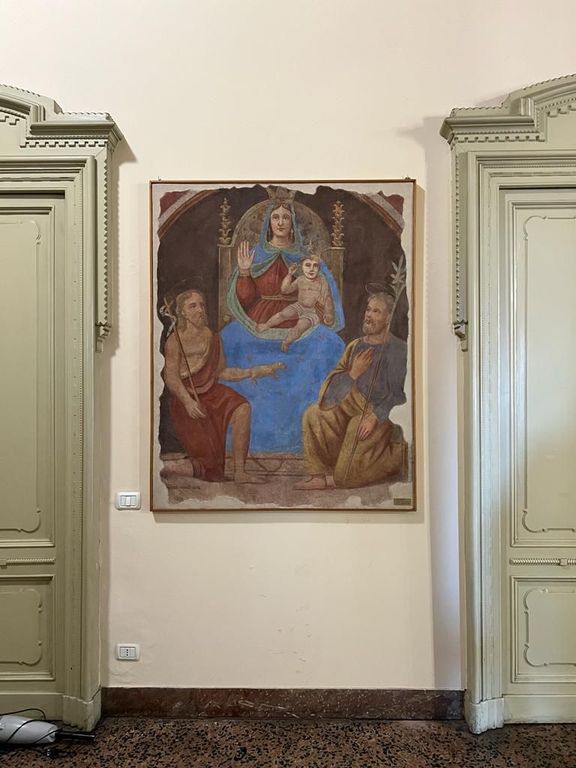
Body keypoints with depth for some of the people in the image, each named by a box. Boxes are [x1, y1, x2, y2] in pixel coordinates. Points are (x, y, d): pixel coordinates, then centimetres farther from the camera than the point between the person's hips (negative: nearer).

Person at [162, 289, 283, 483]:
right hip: (186, 399, -5)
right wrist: (188, 402, -29)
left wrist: (254, 372, 1)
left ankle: (240, 472, -23)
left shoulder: (213, 338, 8)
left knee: (242, 408, -28)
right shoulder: (175, 341, -6)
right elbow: (171, 378, -13)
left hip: (212, 392, 5)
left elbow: (221, 372, 9)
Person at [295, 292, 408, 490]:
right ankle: (320, 473, -10)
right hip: (351, 407, 6)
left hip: (382, 415, -6)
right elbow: (333, 383, 4)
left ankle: (397, 458, 11)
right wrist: (353, 373, -14)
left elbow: (398, 393, -13)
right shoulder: (355, 346, 9)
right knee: (314, 415, -18)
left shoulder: (397, 349, -8)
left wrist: (375, 417, -22)